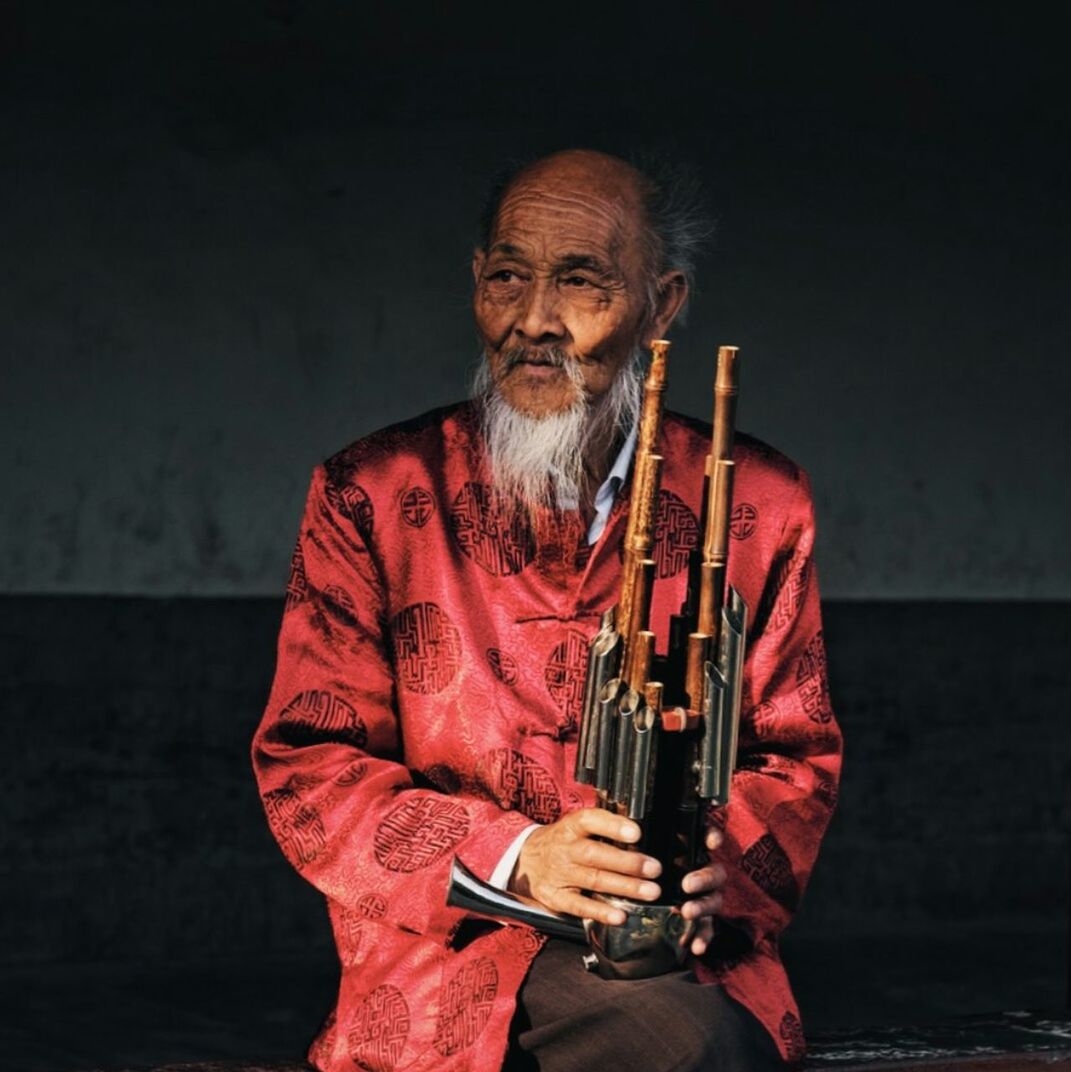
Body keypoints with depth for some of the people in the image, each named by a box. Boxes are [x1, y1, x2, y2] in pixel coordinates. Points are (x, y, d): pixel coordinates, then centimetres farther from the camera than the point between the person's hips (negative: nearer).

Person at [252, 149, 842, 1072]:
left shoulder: (757, 504, 10)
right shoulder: (370, 497, 5)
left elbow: (797, 756, 15)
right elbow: (308, 769, 2)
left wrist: (720, 869, -10)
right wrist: (516, 858, -15)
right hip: (447, 954, -3)